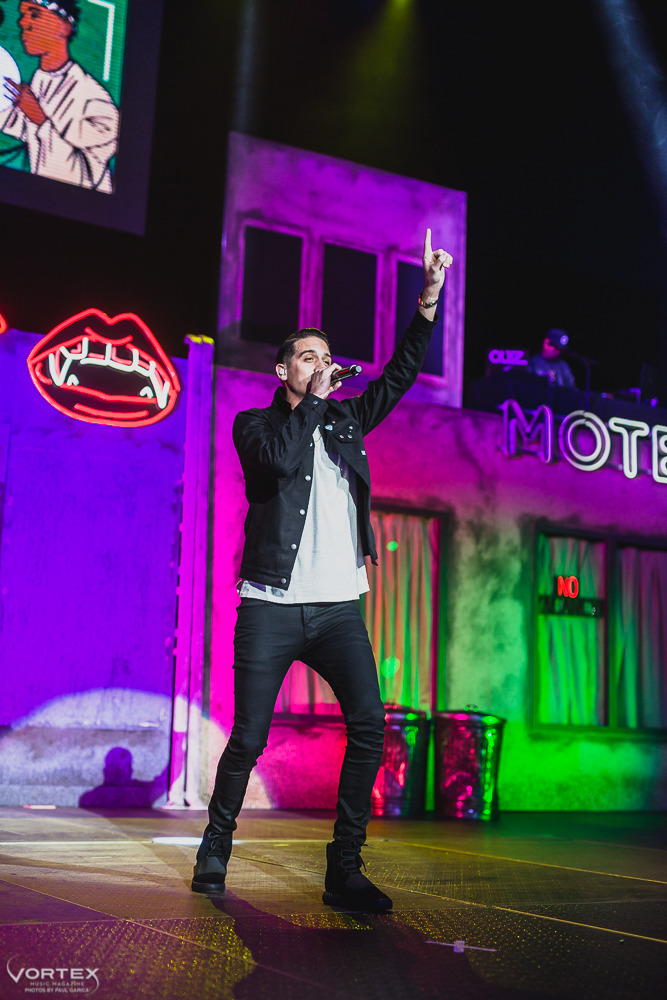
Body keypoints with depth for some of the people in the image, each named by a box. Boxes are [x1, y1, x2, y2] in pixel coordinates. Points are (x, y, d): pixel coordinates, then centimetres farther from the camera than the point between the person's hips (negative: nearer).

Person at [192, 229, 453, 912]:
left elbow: (400, 373, 15)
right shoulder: (256, 424, 8)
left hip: (338, 606, 3)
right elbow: (279, 457, -15)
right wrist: (313, 398, -3)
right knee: (248, 739, 0)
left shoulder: (345, 419, 19)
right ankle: (215, 849, 22)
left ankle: (344, 869, -5)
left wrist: (429, 297, 6)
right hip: (271, 606, -3)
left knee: (369, 723, -13)